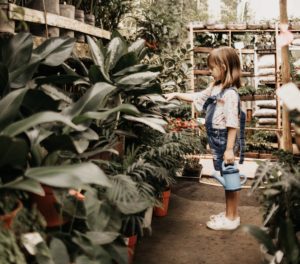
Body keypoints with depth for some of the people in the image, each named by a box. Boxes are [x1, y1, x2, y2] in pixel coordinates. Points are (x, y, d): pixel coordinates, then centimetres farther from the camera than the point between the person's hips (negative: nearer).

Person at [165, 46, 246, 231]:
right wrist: (176, 95, 20)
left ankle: (232, 218, 15)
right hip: (217, 141, 9)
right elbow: (198, 97, 23)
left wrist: (229, 149, -23)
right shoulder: (215, 88, 9)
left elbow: (233, 124, -22)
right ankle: (230, 213, 30)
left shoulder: (230, 93, -20)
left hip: (225, 141, -9)